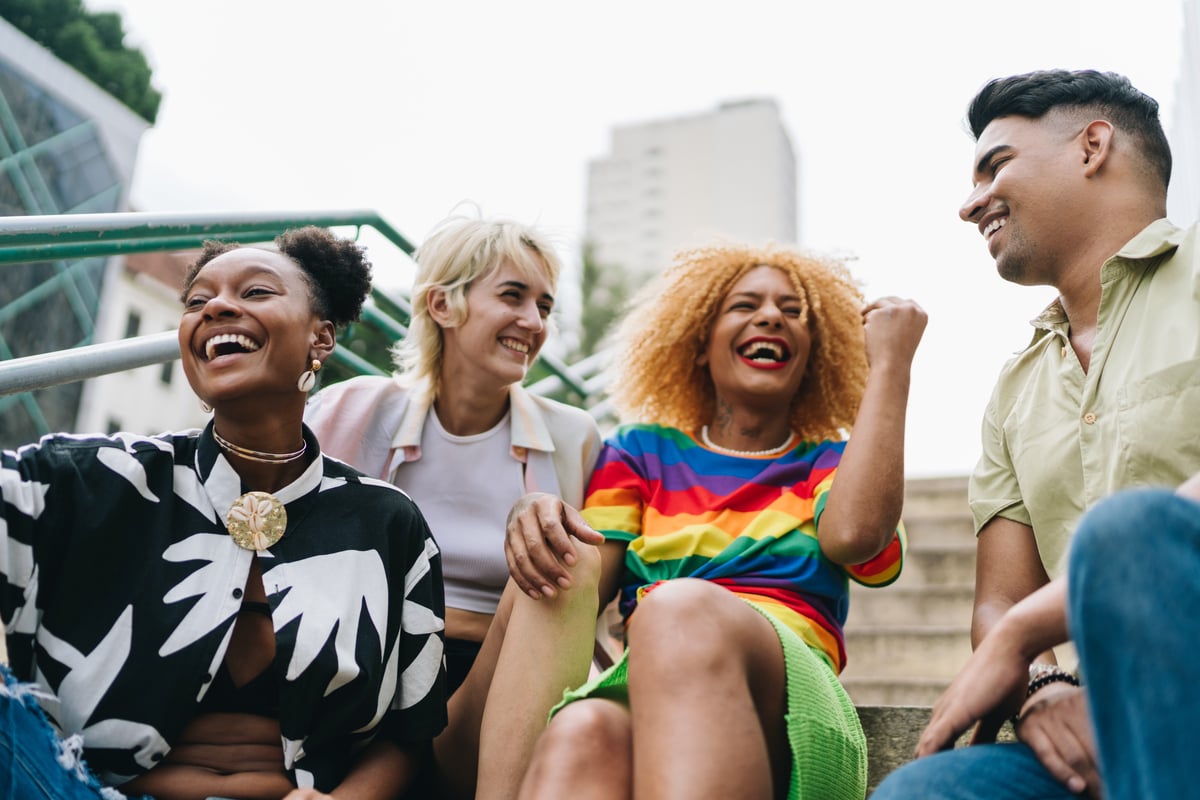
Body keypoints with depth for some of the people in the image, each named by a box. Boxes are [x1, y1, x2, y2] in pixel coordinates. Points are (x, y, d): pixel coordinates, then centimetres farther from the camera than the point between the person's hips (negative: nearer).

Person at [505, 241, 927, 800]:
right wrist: (535, 520, -11)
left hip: (786, 694, -1)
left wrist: (890, 366, 7)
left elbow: (852, 535, -3)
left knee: (682, 606, -37)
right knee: (581, 735, -38)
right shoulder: (642, 452, 26)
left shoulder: (833, 461, 23)